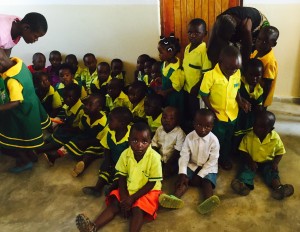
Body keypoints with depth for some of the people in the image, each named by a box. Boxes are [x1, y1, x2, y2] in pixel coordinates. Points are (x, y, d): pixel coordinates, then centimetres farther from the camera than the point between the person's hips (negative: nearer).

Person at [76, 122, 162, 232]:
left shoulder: (154, 157, -25)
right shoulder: (125, 154, -13)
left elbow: (151, 183, -18)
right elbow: (122, 178, -3)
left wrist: (132, 198, -20)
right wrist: (124, 197, -16)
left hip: (148, 191, -4)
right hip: (129, 188, 4)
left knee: (137, 209, -27)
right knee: (114, 203, -14)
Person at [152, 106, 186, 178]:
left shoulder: (179, 133, -15)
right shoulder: (159, 130, 3)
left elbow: (177, 152, -18)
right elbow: (154, 145, 7)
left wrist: (168, 165, -22)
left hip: (172, 161, -5)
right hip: (160, 160, 5)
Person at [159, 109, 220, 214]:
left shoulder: (214, 140, -16)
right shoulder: (189, 137, -10)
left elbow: (212, 161, -14)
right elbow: (184, 156, -12)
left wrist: (199, 176, -19)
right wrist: (182, 173, -24)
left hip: (208, 168, -2)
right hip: (192, 165, 2)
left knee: (207, 182, -27)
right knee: (183, 180, -22)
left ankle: (209, 201, -53)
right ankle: (175, 198, -45)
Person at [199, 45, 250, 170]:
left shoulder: (237, 74, -8)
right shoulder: (210, 75, -24)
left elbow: (236, 90, 6)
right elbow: (204, 94, -15)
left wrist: (241, 102, -11)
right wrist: (211, 109, -22)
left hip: (232, 114, 5)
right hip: (217, 115, -5)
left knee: (228, 139, 24)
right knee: (217, 140, 14)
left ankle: (225, 157, 47)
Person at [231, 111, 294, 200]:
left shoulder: (275, 138, -13)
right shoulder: (249, 137, -15)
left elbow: (280, 152, -1)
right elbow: (243, 150, -8)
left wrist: (275, 163, -18)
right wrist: (250, 161, -21)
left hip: (268, 162, 2)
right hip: (252, 162, -1)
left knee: (272, 172, -24)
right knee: (247, 169, -27)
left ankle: (278, 187, -46)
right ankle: (244, 185, -52)